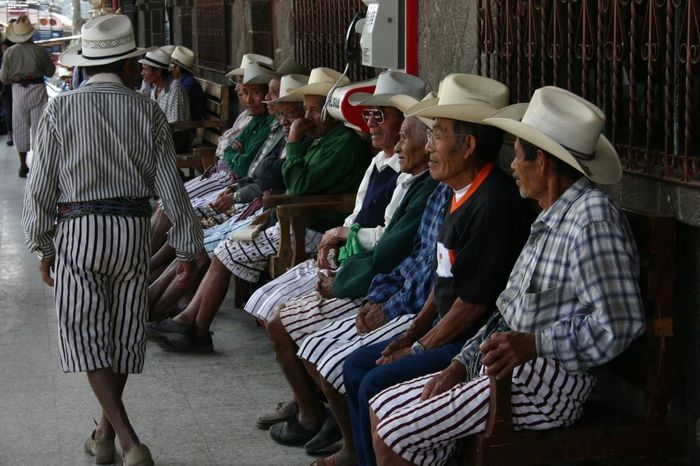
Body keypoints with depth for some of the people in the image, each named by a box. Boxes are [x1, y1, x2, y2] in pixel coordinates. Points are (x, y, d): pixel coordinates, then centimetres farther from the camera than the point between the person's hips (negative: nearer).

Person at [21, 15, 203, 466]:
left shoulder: (60, 111, -3)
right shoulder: (148, 111, -1)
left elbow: (41, 186, -1)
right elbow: (170, 184, 0)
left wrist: (43, 246, 9)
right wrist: (188, 246, 7)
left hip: (78, 231, -2)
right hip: (133, 230, 2)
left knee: (87, 335, 1)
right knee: (122, 333, 14)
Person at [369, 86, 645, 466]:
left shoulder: (593, 217, -18)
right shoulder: (551, 219, 15)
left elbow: (620, 324, -25)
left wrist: (534, 344, -27)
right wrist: (461, 364, 9)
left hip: (549, 385, -10)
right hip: (504, 366, 10)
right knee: (381, 410, 8)